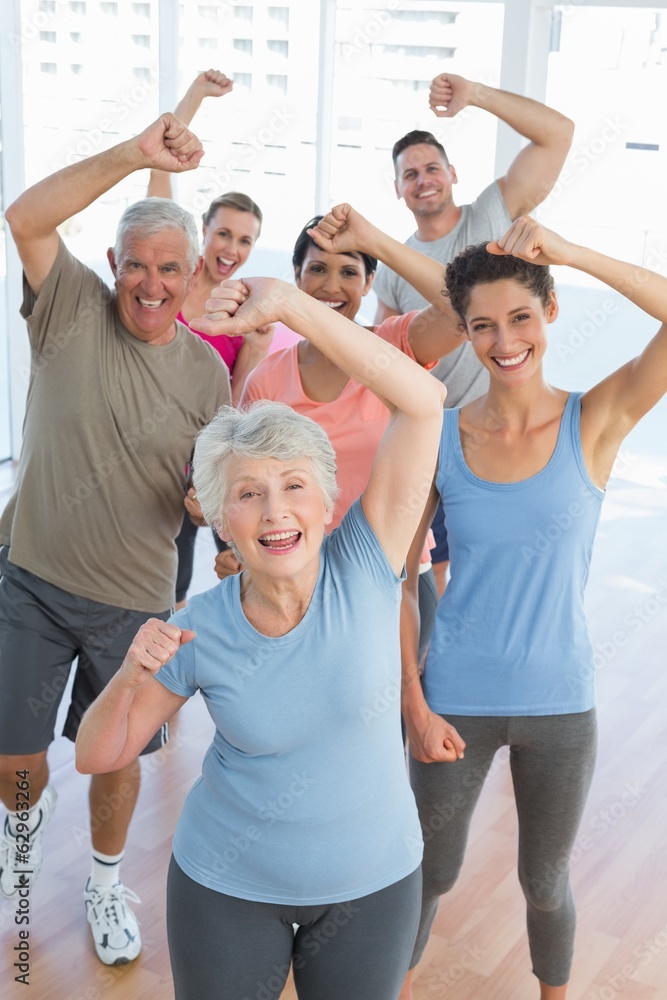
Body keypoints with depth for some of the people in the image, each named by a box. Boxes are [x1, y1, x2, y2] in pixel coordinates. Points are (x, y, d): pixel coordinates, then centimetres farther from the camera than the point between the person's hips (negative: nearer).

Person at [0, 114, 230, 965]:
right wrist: (134, 155, -34)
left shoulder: (206, 373, -3)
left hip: (135, 599, 1)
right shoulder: (74, 311, -8)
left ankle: (105, 883, 42)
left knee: (117, 757, 14)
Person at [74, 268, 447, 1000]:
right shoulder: (198, 633, -17)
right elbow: (98, 756, -6)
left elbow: (421, 399, -29)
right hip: (229, 886, 0)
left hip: (375, 881, 0)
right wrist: (131, 677, -27)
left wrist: (288, 305, -36)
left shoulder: (363, 568, -19)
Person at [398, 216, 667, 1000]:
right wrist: (413, 705, -7)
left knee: (545, 883, 19)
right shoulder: (440, 437, -8)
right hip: (456, 700, 0)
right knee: (431, 874, 18)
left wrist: (571, 253, -29)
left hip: (559, 702, 0)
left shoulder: (596, 422, -9)